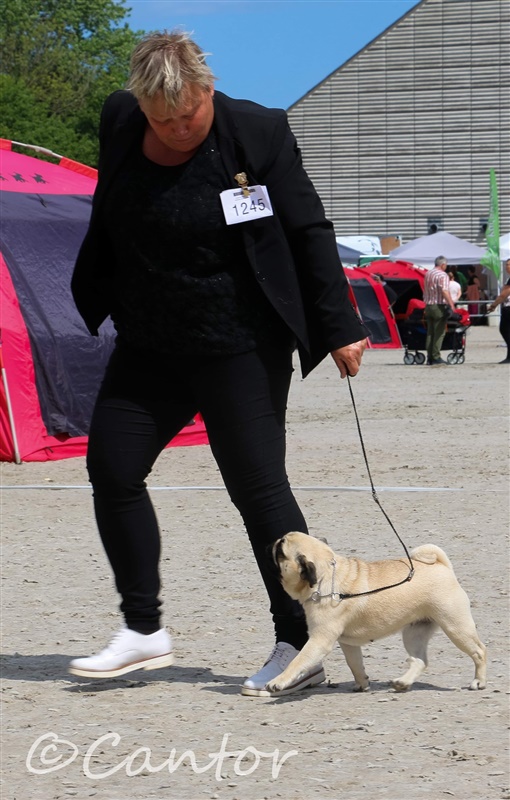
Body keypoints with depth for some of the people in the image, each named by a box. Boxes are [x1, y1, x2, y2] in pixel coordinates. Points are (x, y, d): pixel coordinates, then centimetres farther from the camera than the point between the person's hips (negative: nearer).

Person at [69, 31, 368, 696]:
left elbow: (309, 232, -8)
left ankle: (299, 647, -1)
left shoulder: (258, 133, -13)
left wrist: (340, 328, -8)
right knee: (111, 468, 2)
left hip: (241, 349, -6)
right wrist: (98, 302, 18)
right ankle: (143, 630, 13)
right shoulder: (119, 124, 0)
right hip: (148, 348, 6)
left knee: (258, 487, -7)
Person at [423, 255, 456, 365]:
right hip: (439, 307, -8)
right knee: (439, 333, -4)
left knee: (430, 332, 11)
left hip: (428, 306, 8)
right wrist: (451, 305, -27)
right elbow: (444, 291, -24)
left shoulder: (428, 274, 13)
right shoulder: (443, 275, -12)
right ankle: (436, 357, -6)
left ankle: (430, 357, 11)